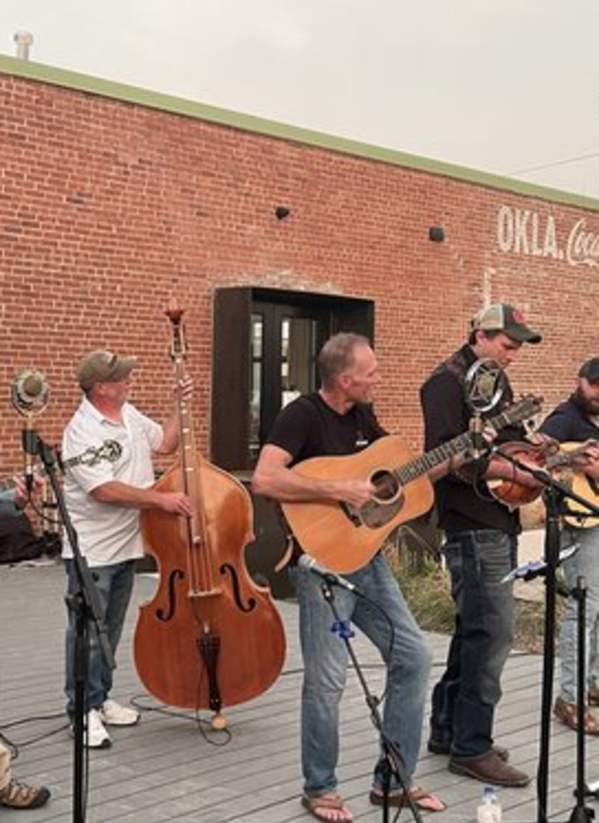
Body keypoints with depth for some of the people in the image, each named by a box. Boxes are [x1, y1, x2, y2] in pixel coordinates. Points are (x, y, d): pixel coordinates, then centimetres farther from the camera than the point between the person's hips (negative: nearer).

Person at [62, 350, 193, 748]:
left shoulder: (130, 414, 7)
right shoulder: (83, 431, -19)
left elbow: (165, 443, 19)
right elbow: (103, 490, -26)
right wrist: (161, 499, -25)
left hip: (126, 544, 8)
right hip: (92, 550, -8)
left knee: (111, 629, 17)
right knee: (87, 632, 1)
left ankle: (100, 698, 29)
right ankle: (83, 710, 11)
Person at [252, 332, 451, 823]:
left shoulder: (362, 415, 8)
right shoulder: (303, 415, -15)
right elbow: (264, 479, -30)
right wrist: (340, 491, -27)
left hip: (367, 557, 8)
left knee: (413, 655, 9)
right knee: (327, 681, -2)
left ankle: (393, 779, 22)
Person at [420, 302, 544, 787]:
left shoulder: (498, 384, 19)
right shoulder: (448, 382, -10)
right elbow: (446, 453, -21)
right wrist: (515, 469, -21)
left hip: (499, 524, 10)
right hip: (472, 527, -10)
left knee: (475, 630, 14)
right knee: (493, 632, -9)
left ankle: (448, 731, 24)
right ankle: (472, 748, 1)